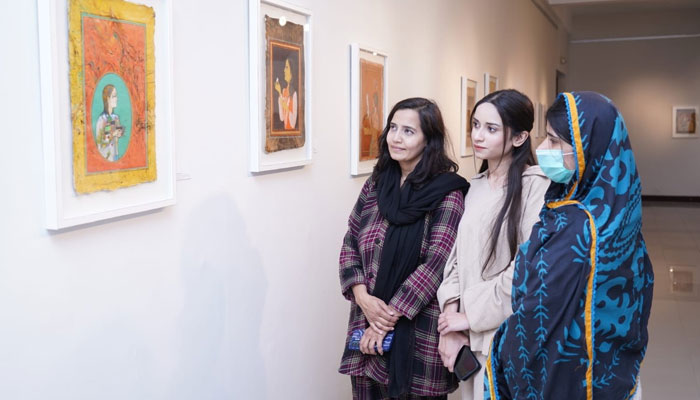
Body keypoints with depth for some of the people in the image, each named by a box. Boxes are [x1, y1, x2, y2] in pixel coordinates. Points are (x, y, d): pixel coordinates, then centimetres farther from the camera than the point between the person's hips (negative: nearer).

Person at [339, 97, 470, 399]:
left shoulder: (448, 192, -8)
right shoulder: (376, 184, 8)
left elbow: (436, 264, -15)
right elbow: (350, 245, 8)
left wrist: (389, 316, -14)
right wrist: (363, 297, -9)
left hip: (419, 330, -4)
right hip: (369, 323, 5)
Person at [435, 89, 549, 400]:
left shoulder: (535, 186, -13)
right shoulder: (474, 188, 10)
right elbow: (457, 258, 8)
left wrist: (471, 315, -12)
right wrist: (452, 317, -5)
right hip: (471, 336, 6)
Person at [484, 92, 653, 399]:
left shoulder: (573, 227, -29)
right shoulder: (615, 210, -2)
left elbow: (538, 312, -24)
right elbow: (638, 286, 8)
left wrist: (500, 356, -7)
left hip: (564, 375, -8)